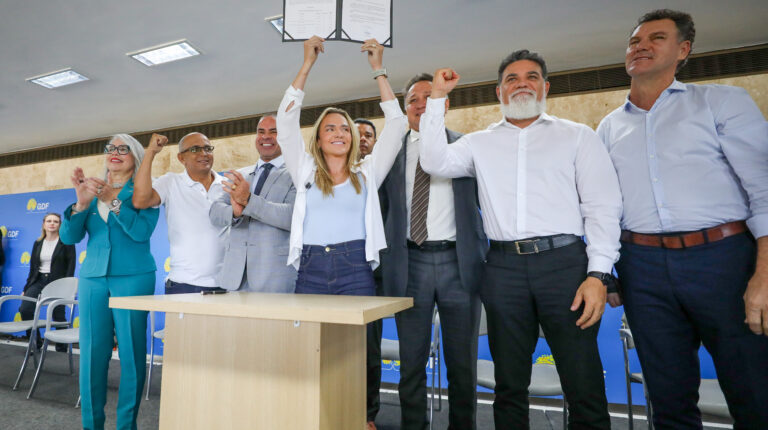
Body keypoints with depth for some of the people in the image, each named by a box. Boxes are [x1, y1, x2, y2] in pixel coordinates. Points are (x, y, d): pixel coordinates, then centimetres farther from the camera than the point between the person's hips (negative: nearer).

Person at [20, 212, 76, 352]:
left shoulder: (66, 242, -1)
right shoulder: (38, 243, 13)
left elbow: (71, 265, -7)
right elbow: (33, 267, 15)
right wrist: (26, 288, 9)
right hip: (39, 280, 4)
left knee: (58, 316, -2)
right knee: (25, 309, -14)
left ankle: (62, 347, 14)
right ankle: (35, 342, 6)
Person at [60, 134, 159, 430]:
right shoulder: (92, 190, 14)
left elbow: (142, 231, -13)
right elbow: (69, 237, 5)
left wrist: (110, 199, -18)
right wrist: (82, 202, -10)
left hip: (133, 277, -3)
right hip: (93, 277, 4)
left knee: (131, 353, -1)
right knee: (92, 353, 4)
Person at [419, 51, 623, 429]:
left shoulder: (578, 136, 10)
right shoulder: (479, 143, 15)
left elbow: (603, 207, 3)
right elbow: (435, 162, -1)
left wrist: (598, 274, -8)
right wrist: (437, 97, 1)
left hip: (564, 262, -1)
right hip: (504, 267, 2)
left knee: (584, 386, 2)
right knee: (509, 386, 13)